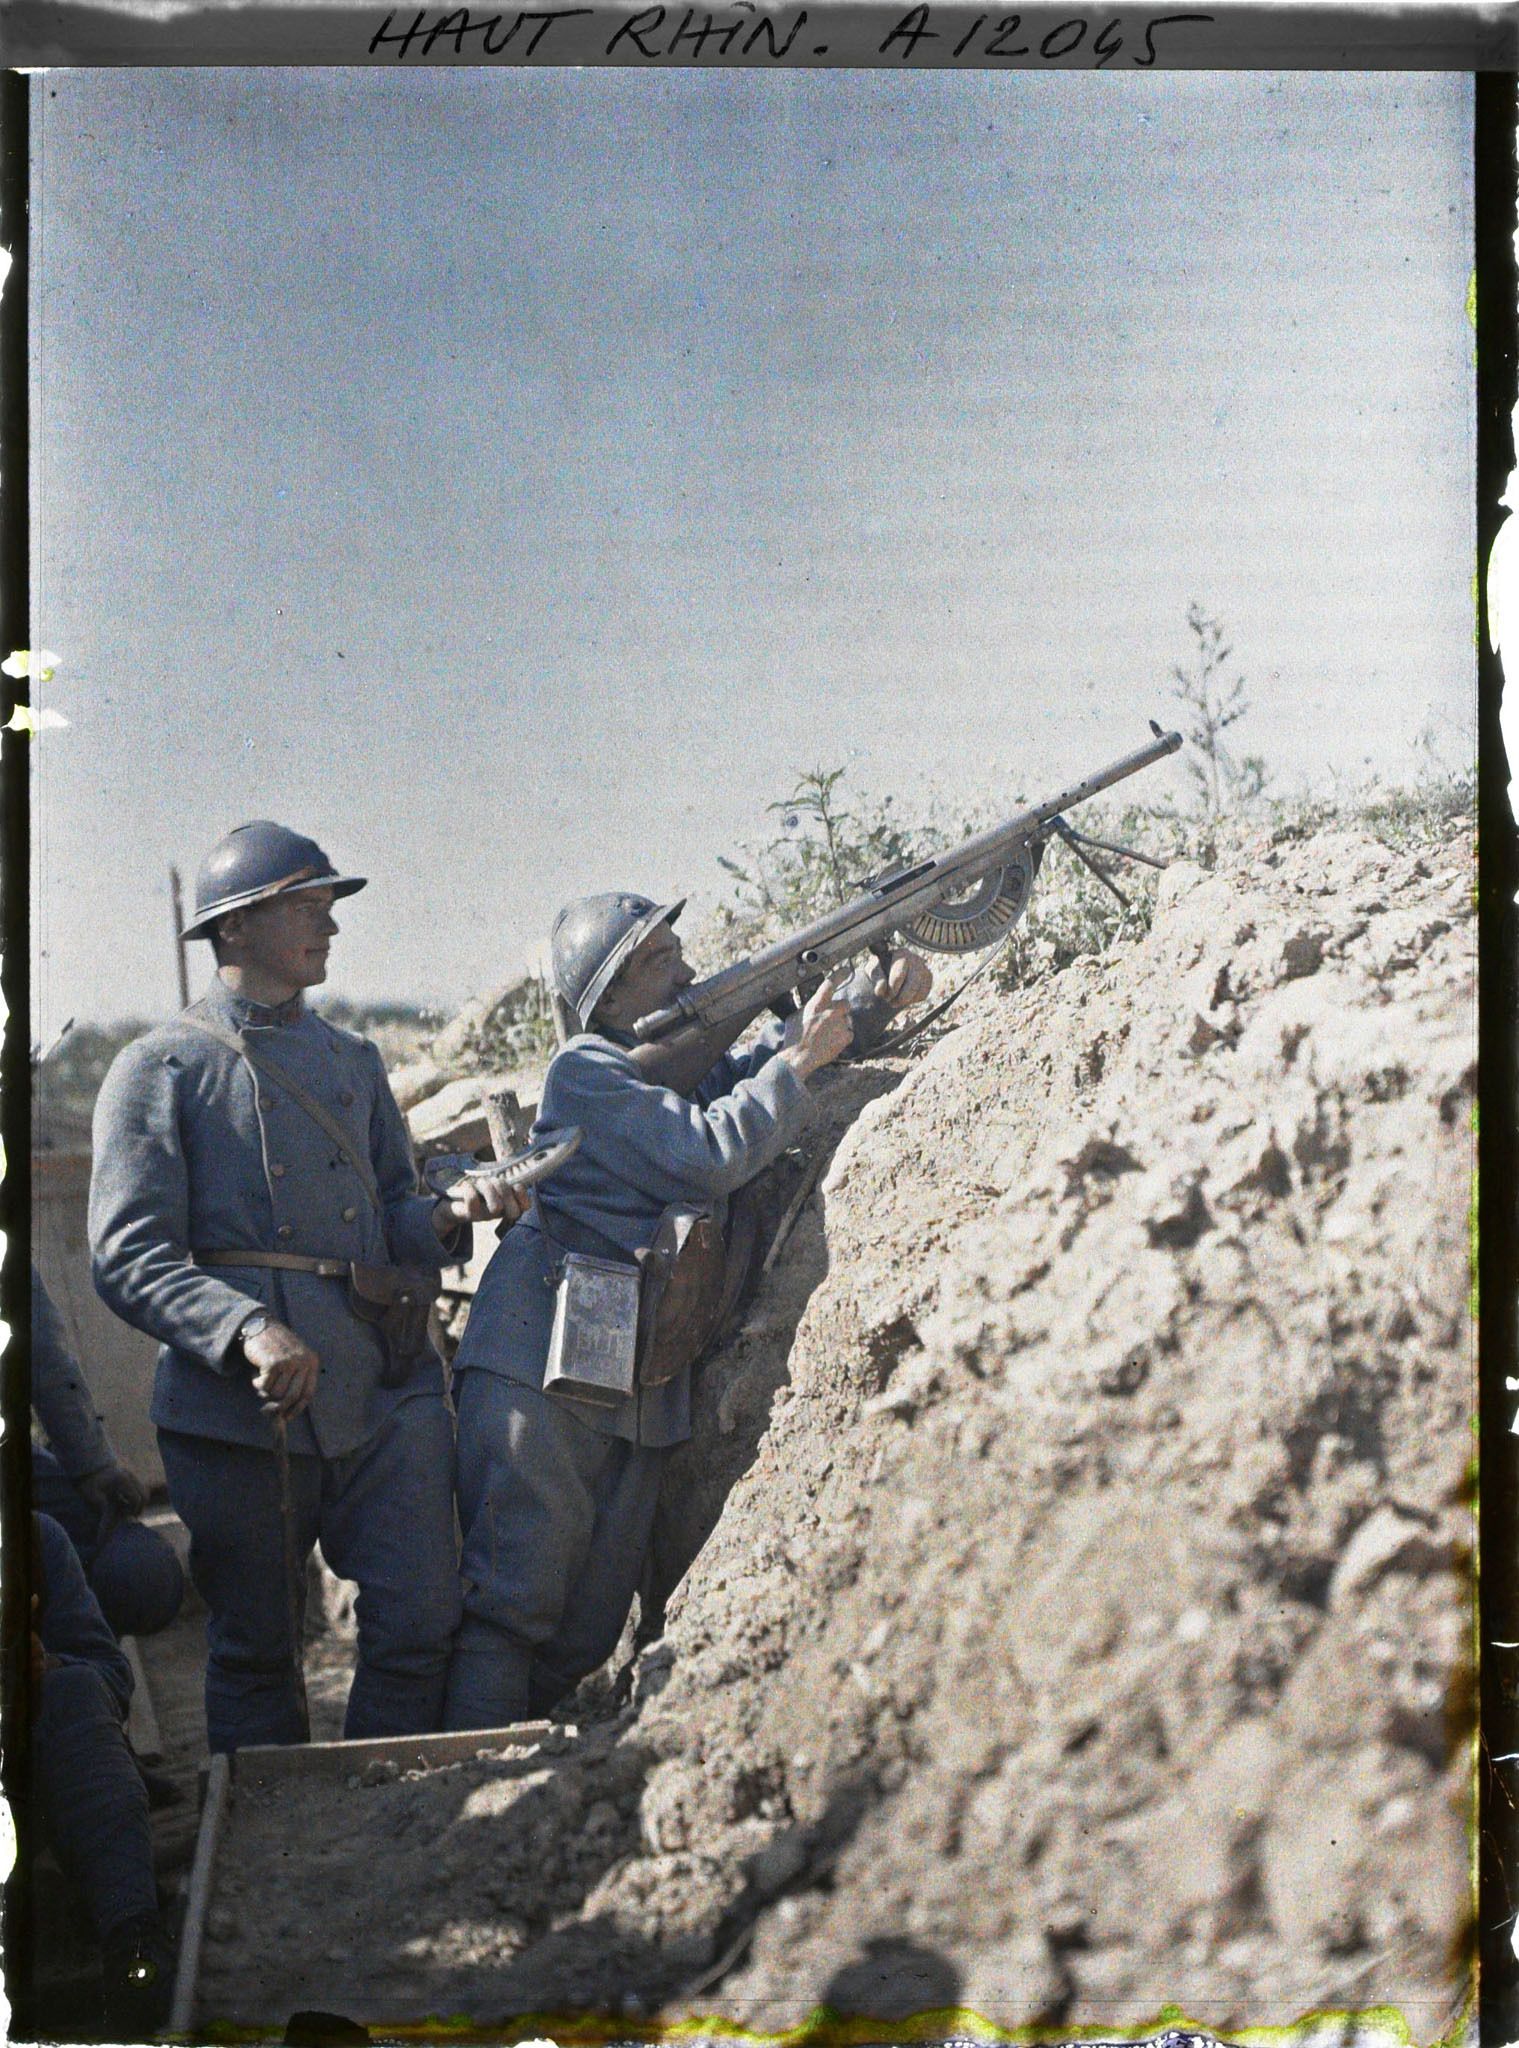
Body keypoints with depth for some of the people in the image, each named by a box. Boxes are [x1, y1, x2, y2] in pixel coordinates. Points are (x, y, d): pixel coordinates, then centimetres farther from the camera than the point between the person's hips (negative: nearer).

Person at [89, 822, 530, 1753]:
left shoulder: (354, 1061, 19)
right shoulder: (161, 1069, 0)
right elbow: (130, 1257, -9)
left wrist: (447, 1216, -4)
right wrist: (250, 1330, -24)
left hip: (386, 1390, 4)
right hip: (243, 1405, -4)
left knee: (422, 1624, -2)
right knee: (256, 1650, 6)